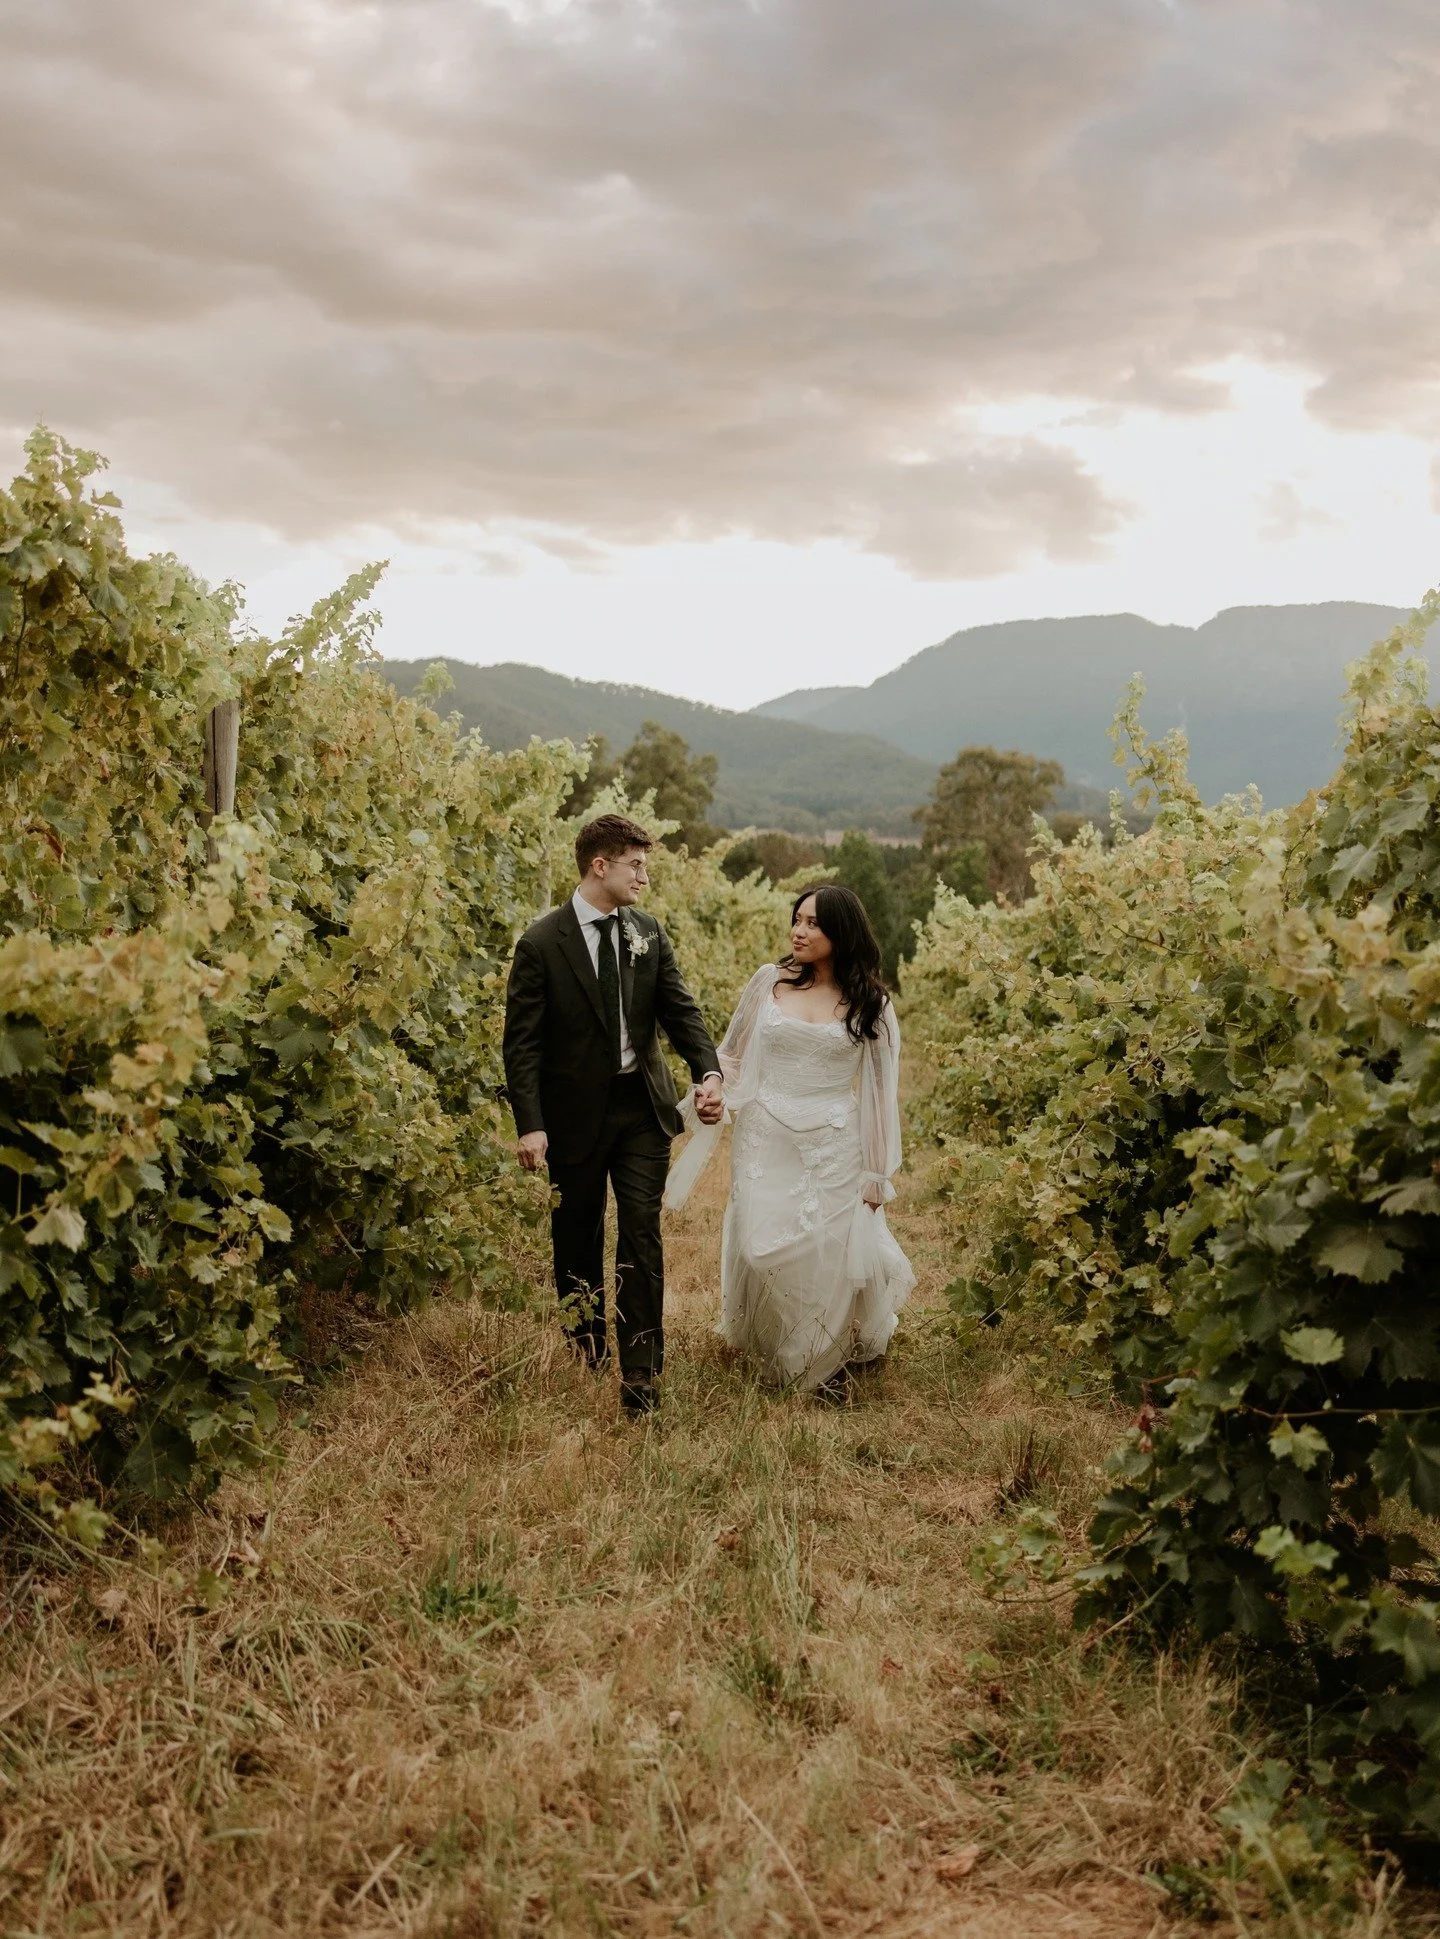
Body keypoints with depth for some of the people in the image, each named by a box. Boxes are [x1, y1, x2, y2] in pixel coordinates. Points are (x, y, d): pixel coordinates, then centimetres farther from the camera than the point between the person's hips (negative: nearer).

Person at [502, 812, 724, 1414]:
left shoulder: (649, 935, 3)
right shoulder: (541, 943, -10)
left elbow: (680, 1009, -1)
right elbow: (522, 1043, -10)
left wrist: (708, 1071, -19)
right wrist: (530, 1125, -18)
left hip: (642, 1107, 2)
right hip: (575, 1114, -2)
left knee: (641, 1233, -6)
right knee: (577, 1241, 12)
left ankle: (640, 1373, -2)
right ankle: (584, 1359, 31)